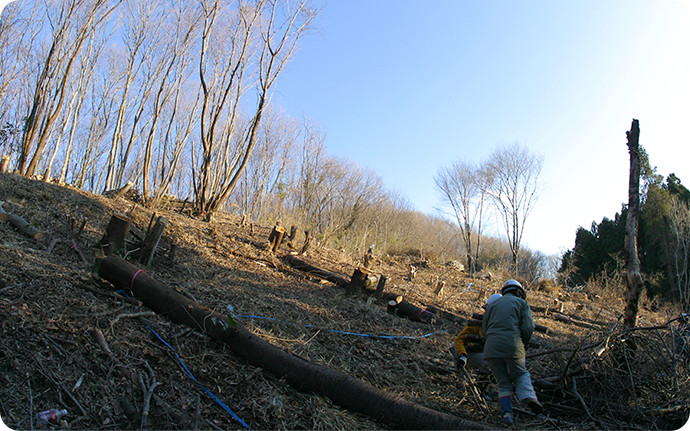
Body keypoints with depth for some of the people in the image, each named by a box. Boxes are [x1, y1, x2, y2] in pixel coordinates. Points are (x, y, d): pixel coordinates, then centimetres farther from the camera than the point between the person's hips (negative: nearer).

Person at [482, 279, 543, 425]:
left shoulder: (492, 304, 22)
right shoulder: (521, 303, 14)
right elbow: (528, 327, 2)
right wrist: (524, 343, 16)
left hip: (491, 347, 2)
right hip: (513, 346, -2)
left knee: (502, 382, 14)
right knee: (521, 375, 19)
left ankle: (507, 413, 3)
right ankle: (528, 396, -7)